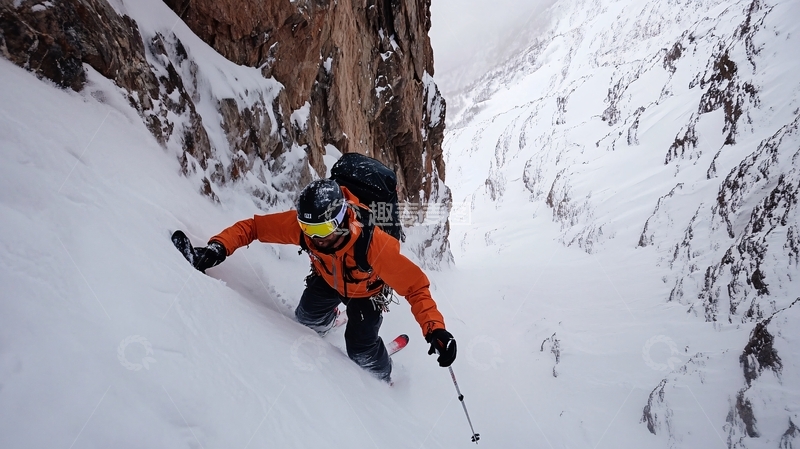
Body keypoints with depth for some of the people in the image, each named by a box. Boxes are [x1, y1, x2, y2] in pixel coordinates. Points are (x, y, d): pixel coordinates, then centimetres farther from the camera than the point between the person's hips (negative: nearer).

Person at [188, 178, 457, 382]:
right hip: (327, 278, 4)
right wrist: (219, 246, -43)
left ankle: (382, 382, 27)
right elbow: (253, 226, -25)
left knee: (360, 349, -7)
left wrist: (435, 328, -54)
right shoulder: (300, 222, -36)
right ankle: (325, 319, 55)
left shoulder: (373, 242, -46)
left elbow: (414, 285, -42)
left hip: (366, 290, -4)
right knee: (307, 320, 16)